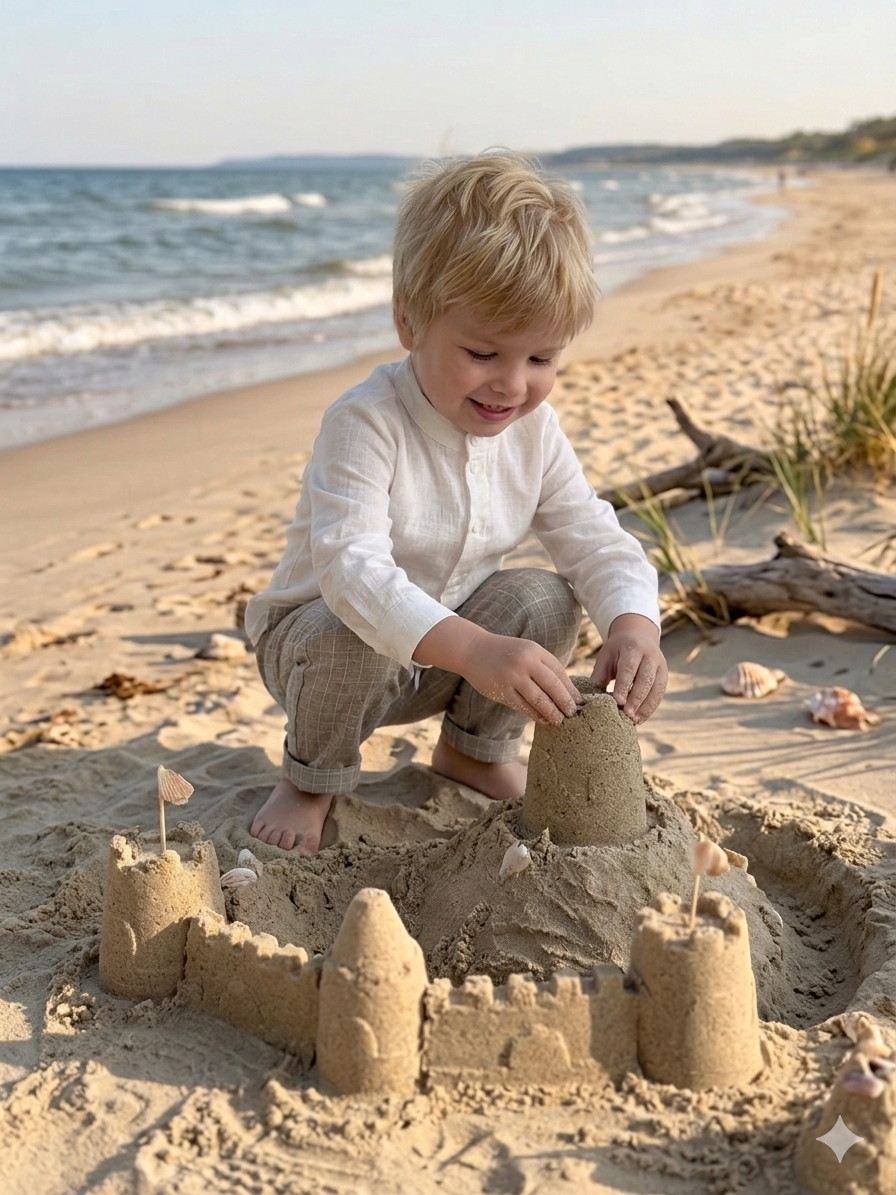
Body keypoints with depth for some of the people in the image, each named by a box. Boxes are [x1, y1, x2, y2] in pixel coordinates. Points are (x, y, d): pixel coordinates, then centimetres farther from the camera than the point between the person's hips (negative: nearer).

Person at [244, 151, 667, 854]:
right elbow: (351, 568, -41)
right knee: (350, 637, -37)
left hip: (452, 650, 5)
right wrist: (476, 651, -55)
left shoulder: (535, 431, -9)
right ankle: (315, 776, -3)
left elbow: (597, 541, -9)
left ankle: (478, 751, 8)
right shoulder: (366, 425, -29)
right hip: (320, 631, -4)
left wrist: (633, 626, -33)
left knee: (545, 599, -19)